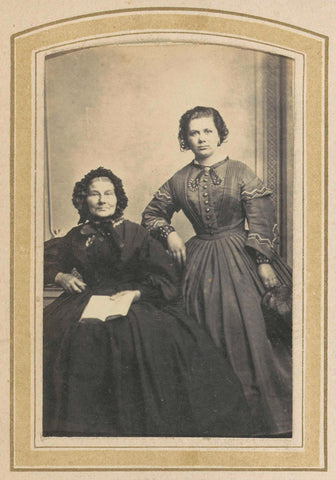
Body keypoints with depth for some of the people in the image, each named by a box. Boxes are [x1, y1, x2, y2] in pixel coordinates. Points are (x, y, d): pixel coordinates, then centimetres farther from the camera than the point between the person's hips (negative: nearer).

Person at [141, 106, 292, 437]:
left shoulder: (240, 173, -2)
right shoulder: (179, 181, 6)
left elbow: (261, 221, -5)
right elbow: (151, 214, 18)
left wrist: (264, 262, -11)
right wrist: (169, 235, 1)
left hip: (240, 258, -3)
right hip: (200, 260, 3)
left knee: (250, 326, -6)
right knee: (211, 334, 5)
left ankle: (267, 412, 6)